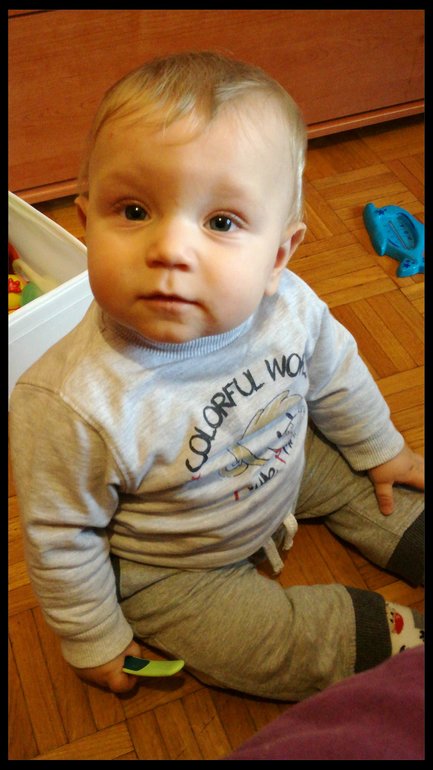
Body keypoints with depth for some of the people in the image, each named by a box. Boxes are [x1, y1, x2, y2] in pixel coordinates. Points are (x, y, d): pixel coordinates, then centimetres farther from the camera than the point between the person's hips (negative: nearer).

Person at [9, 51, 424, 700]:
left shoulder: (289, 307, -24)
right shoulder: (69, 409, -39)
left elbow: (334, 378, 0)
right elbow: (60, 538, -21)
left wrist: (379, 448, 16)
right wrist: (94, 639, -7)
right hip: (169, 571, -4)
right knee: (299, 653, -7)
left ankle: (416, 539, 36)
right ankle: (406, 636, 15)